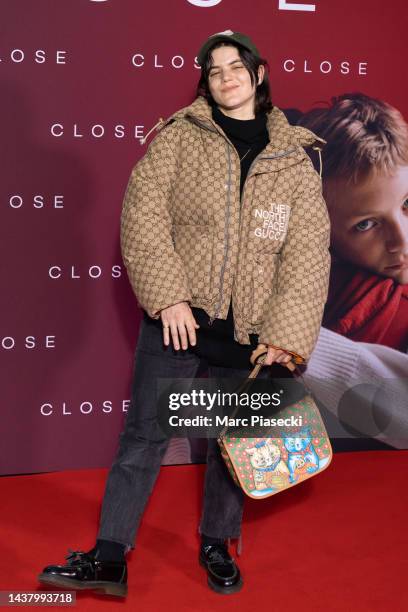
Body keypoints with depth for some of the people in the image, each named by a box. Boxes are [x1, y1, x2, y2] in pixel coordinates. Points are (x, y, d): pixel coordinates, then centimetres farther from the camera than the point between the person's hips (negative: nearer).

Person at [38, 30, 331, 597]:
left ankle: (217, 546, 32)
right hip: (180, 316, -1)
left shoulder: (294, 159, 4)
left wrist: (287, 334, -7)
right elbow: (143, 214, -6)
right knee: (144, 434, 1)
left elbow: (308, 252, 0)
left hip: (249, 329, 2)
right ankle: (109, 557, 10)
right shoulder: (179, 136, 1)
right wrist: (167, 296, -14)